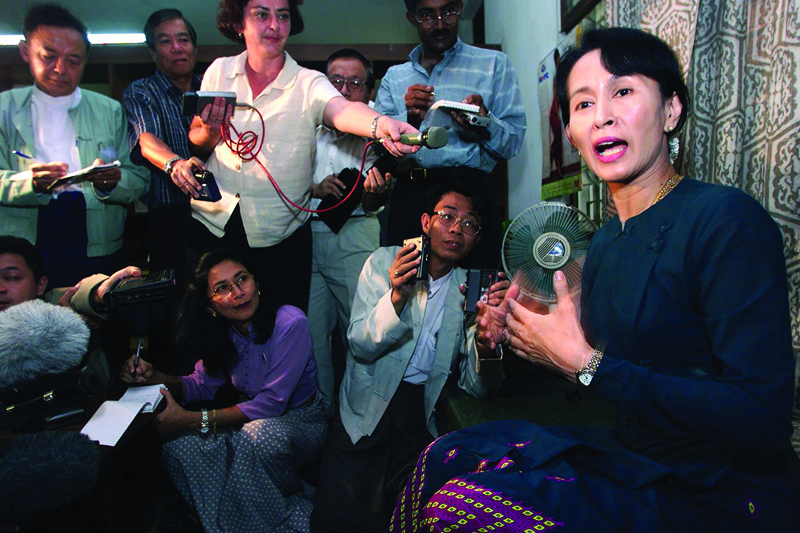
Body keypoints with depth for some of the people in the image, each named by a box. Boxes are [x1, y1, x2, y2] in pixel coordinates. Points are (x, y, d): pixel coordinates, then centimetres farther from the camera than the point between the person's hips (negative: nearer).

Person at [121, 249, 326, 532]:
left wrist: (192, 420, -28)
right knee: (180, 447, -17)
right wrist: (153, 377, -13)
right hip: (251, 420, 6)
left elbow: (271, 403, -26)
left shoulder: (289, 323, -23)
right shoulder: (223, 333, -2)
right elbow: (202, 384, 7)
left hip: (301, 421, -5)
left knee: (257, 435, -37)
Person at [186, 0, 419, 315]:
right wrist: (211, 131, -13)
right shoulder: (219, 71, 5)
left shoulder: (309, 84, -5)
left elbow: (342, 111, -27)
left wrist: (380, 124, -49)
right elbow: (196, 144, 11)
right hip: (213, 226, 3)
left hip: (280, 238, -2)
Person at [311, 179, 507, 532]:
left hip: (422, 416, 2)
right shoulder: (384, 261, 2)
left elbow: (477, 387, -1)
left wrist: (486, 339, -23)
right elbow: (360, 345, -8)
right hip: (367, 408, -2)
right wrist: (397, 297, -26)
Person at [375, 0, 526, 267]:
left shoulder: (494, 63, 12)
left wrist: (484, 123, -17)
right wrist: (409, 120, -15)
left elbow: (512, 143, 4)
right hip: (407, 194, 2)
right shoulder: (394, 77, 19)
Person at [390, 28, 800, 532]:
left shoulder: (726, 218, -18)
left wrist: (587, 364, -21)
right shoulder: (604, 241, 6)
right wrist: (514, 337, -2)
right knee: (444, 457, -3)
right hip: (634, 460, 7)